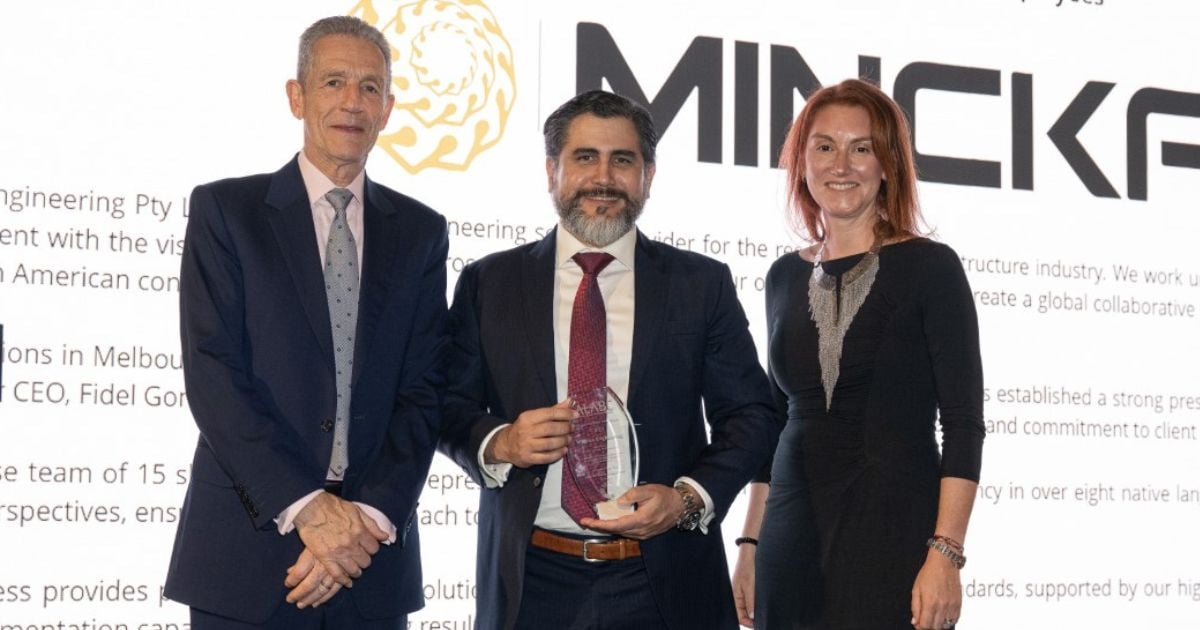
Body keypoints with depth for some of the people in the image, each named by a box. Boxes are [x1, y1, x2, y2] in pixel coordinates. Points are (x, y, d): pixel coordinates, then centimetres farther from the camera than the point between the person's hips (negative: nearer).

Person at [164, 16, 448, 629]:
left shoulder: (420, 231, 10)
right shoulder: (224, 210, 1)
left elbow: (423, 390, 3)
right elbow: (213, 374, -8)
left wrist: (370, 516, -11)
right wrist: (307, 506, -16)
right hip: (246, 552, -2)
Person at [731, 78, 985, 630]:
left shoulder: (929, 267, -4)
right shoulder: (786, 278, 11)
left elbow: (963, 423, -7)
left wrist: (945, 554, -16)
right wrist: (751, 543, 11)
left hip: (895, 538, -4)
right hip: (792, 539, 4)